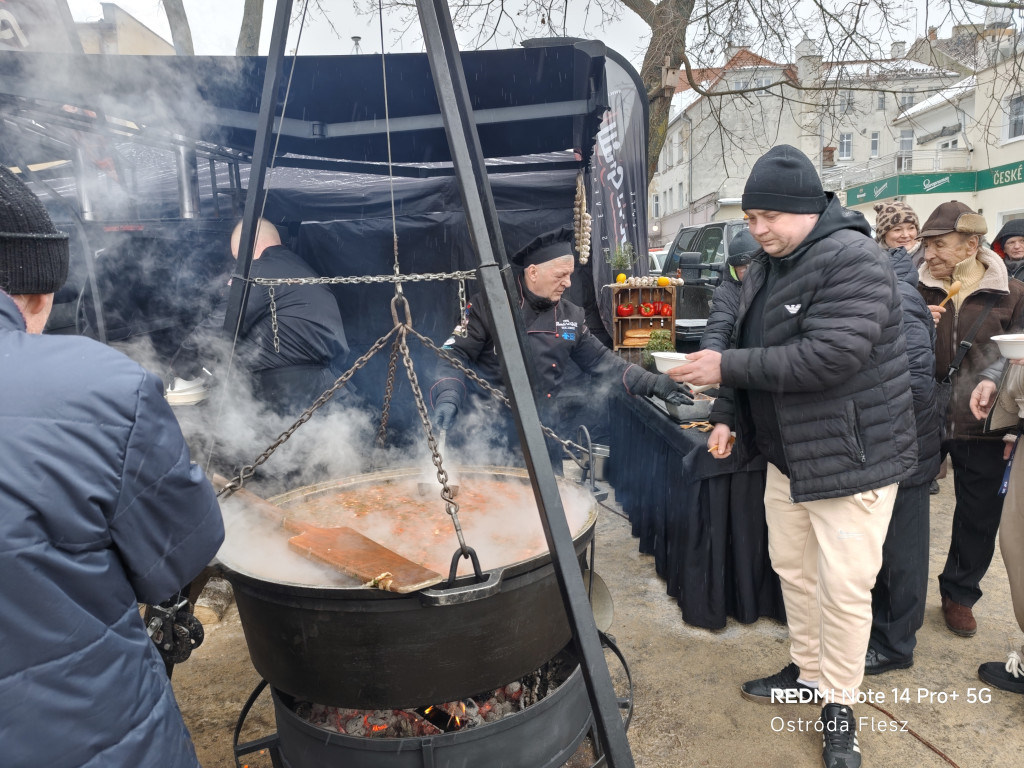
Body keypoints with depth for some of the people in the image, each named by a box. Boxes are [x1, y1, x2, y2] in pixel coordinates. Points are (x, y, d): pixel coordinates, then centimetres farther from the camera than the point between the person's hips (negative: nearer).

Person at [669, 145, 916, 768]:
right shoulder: (765, 267, 8)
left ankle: (839, 705, 22)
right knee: (791, 566, 18)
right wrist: (728, 415, 2)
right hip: (788, 454, 8)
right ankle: (808, 673, 38)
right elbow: (750, 350, 14)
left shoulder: (854, 261, -19)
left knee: (844, 587, 1)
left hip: (851, 457, -8)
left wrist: (727, 368, -24)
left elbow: (828, 357, -30)